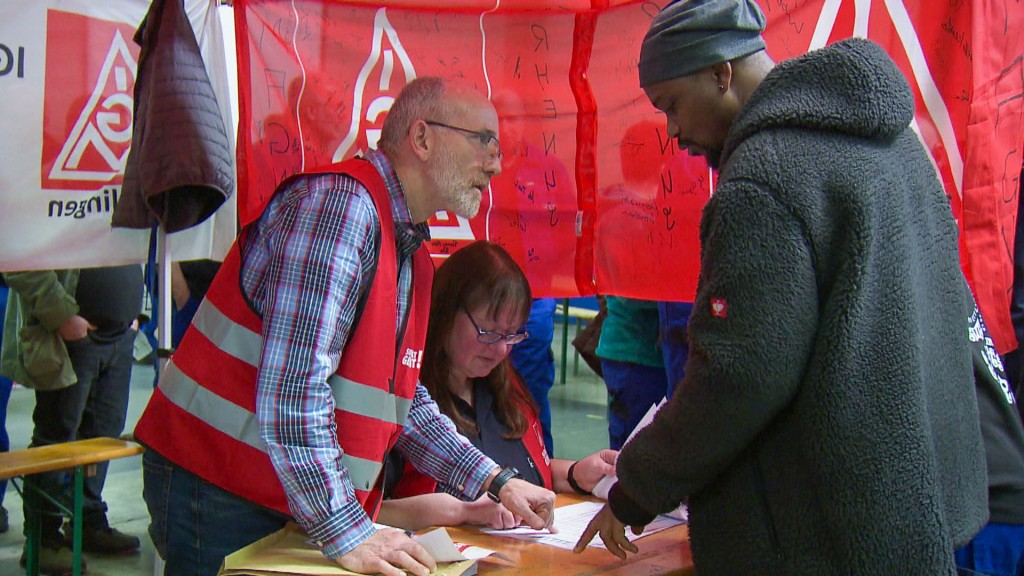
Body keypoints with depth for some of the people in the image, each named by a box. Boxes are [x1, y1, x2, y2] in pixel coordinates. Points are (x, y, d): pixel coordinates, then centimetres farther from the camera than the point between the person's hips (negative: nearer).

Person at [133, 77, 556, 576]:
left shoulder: (409, 251, 12)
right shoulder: (340, 204, -19)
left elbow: (402, 400, 17)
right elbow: (292, 388, -26)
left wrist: (495, 482, 10)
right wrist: (346, 533, -24)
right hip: (220, 496, -9)